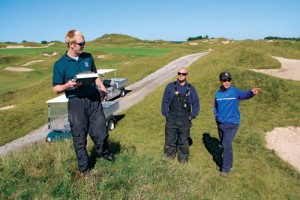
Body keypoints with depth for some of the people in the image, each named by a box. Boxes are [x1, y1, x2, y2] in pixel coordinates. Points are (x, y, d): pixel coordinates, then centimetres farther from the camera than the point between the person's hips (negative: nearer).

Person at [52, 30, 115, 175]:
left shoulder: (88, 57, 8)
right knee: (79, 137, 7)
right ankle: (83, 167, 28)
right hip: (76, 103, -3)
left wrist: (101, 87, -1)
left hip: (94, 99, 3)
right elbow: (56, 89, 0)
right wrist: (68, 85, -21)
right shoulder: (60, 64, -4)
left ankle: (102, 151, 41)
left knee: (101, 132, 6)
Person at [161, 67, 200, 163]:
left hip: (184, 121, 1)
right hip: (171, 120, 0)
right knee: (169, 141, 5)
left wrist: (191, 116, 0)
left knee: (183, 142, 11)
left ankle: (183, 160, 26)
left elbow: (196, 105, 8)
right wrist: (166, 114, -3)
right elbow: (165, 102, 5)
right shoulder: (170, 87, 0)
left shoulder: (191, 89, 3)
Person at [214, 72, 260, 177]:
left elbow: (244, 95, -32)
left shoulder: (235, 92, -11)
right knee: (224, 145, 16)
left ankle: (226, 168, 4)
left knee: (226, 145, -10)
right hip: (220, 124, 5)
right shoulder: (218, 94, 3)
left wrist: (251, 92, -52)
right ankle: (228, 163, 36)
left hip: (231, 124, -5)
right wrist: (217, 115, 2)